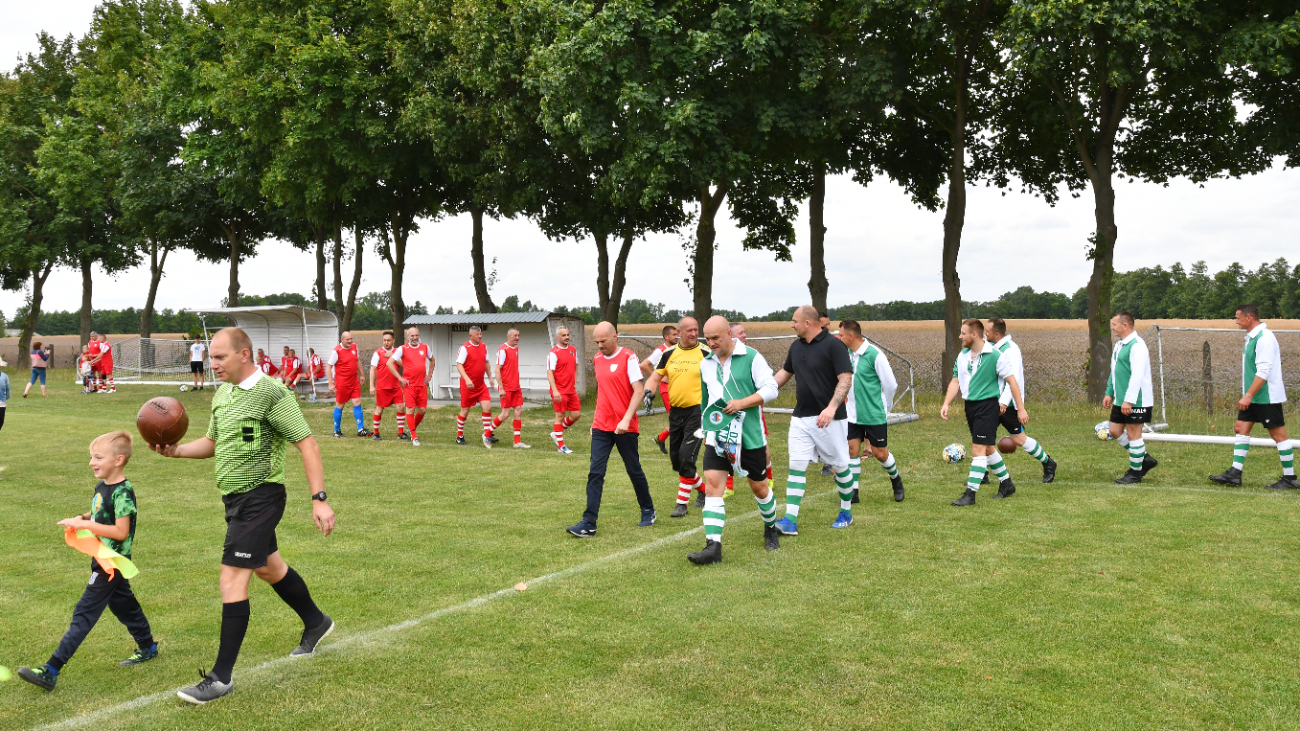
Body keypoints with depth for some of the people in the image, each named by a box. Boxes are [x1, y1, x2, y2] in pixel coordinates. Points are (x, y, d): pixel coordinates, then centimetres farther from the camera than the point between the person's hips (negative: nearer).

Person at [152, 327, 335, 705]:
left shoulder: (271, 393, -18)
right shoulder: (222, 393, 8)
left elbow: (307, 445, -19)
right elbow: (212, 442, 21)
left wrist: (319, 499, -24)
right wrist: (176, 450, 1)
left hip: (260, 497, -9)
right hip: (236, 498, 9)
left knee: (232, 580, -10)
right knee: (268, 567, 23)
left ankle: (222, 677, -1)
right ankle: (316, 623, 44)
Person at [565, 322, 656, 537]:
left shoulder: (628, 358, -8)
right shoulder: (597, 360, 10)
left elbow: (638, 390, -13)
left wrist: (626, 419, -22)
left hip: (625, 428, -4)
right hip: (601, 427, 5)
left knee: (634, 471, 9)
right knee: (595, 473, -5)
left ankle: (648, 511, 31)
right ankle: (588, 524, -7)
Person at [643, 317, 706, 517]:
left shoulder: (705, 354, -5)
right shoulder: (669, 354, 6)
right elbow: (655, 377, 9)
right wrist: (648, 392, -11)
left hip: (697, 410, -5)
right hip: (675, 411, 5)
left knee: (687, 456, -14)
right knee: (676, 459, 11)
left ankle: (682, 503, -1)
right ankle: (703, 489, 33)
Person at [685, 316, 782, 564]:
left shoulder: (751, 357, -7)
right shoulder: (706, 363, 9)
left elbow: (771, 389, -9)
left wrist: (742, 403, -20)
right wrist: (704, 430, 27)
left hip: (749, 435, -3)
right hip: (717, 435, 3)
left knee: (758, 486, 10)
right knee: (712, 485, -11)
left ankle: (771, 528, 38)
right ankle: (713, 547, -14)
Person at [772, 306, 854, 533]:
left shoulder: (833, 345, -12)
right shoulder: (796, 346, 9)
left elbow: (846, 379, -17)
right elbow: (785, 372, 24)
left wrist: (832, 407, -28)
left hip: (829, 419, -6)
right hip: (801, 418, 6)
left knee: (840, 466, 8)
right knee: (796, 467, -3)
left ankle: (846, 513, 27)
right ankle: (790, 521, -4)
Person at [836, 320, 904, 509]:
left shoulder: (875, 355, -17)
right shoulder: (847, 354, 2)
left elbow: (891, 385, -10)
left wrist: (883, 408, 1)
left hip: (875, 415, -5)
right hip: (853, 414, 5)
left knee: (880, 453, 5)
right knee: (852, 449, 1)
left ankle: (896, 479, 32)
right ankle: (853, 492, 10)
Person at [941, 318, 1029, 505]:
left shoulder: (994, 356, -14)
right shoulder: (962, 356, 7)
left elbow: (1012, 381, -10)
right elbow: (956, 380, 11)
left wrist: (1021, 409, -9)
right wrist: (946, 403, -2)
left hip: (987, 405, -8)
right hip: (970, 405, 8)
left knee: (978, 449, -10)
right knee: (987, 448, 17)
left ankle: (970, 494, -8)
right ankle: (1006, 484, 32)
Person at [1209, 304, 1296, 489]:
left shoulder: (1264, 338, -19)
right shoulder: (1252, 337, 11)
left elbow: (1263, 371, -25)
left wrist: (1248, 395, -26)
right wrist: (1247, 396, 19)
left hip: (1267, 397, -10)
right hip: (1252, 398, 10)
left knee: (1279, 435, -1)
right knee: (1241, 429, 5)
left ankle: (1290, 479, 7)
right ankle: (1235, 474, 6)